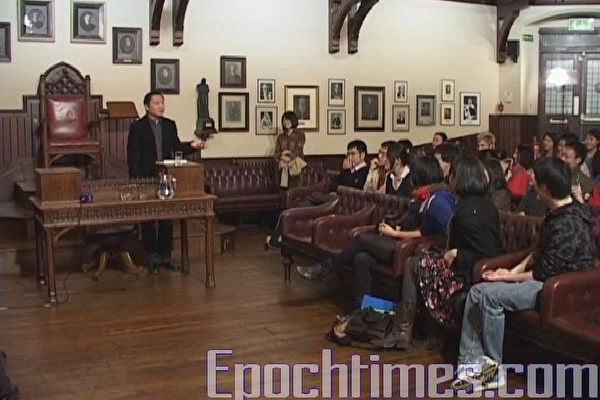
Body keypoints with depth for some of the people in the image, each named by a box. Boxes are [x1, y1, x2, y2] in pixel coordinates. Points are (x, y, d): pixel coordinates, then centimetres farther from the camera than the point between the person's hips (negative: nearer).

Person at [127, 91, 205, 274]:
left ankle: (165, 255, 19)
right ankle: (152, 257, 14)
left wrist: (192, 145, -9)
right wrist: (136, 181, -13)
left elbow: (176, 148, 10)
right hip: (147, 180, -4)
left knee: (167, 220, 9)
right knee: (148, 221, 5)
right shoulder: (137, 127, -4)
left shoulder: (170, 125, 8)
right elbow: (133, 156, -7)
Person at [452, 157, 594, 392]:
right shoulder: (559, 213, 9)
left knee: (491, 295, -25)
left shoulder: (567, 225, -23)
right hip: (546, 277, 10)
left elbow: (544, 273, -21)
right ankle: (470, 362, -7)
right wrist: (514, 270, 4)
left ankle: (493, 369, -9)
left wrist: (508, 277, -10)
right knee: (477, 292, -3)